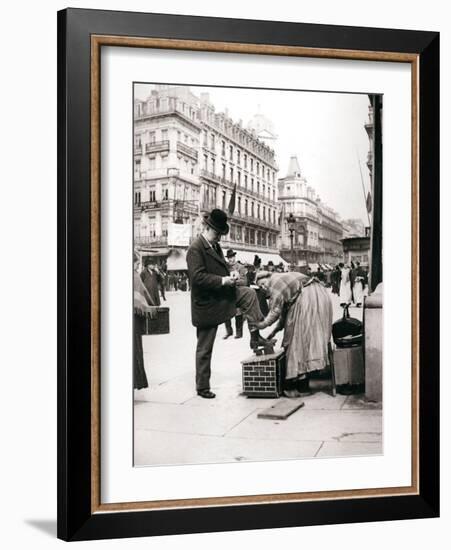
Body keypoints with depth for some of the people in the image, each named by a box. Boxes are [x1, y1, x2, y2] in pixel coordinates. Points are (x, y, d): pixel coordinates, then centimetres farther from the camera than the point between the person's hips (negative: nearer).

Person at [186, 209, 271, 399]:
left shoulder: (215, 246, 7)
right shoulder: (195, 248, -20)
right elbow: (197, 277, -27)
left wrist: (230, 275, 1)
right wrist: (222, 280, -27)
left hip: (222, 295, 8)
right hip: (206, 304, -8)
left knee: (249, 294, 1)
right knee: (204, 349, 2)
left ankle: (255, 336, 6)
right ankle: (202, 387, 15)